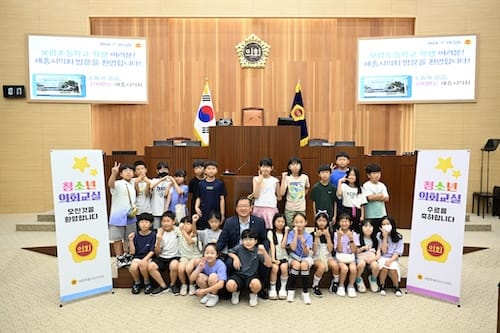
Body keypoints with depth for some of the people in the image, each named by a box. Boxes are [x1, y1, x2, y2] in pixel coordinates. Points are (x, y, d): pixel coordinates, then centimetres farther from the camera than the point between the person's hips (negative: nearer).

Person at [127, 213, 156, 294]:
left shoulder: (153, 235, -4)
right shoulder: (136, 235, 2)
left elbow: (152, 251, -7)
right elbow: (133, 252, -1)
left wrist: (145, 259, -22)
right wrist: (131, 240, -13)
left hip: (148, 257, -2)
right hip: (137, 257, 2)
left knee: (142, 265, -33)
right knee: (132, 268, -28)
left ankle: (147, 283, -5)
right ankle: (137, 283, 4)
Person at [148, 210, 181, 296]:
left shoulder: (178, 231, 0)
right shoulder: (160, 233, 6)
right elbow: (157, 253, 3)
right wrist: (159, 240, -11)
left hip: (174, 257, -3)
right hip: (162, 257, 3)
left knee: (174, 266, -35)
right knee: (150, 266, -24)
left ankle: (173, 285, -3)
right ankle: (163, 286, -3)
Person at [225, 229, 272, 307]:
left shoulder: (258, 252, -2)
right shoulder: (239, 248, 0)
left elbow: (269, 264, -9)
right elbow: (229, 252, 16)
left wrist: (264, 251, -22)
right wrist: (235, 257, -4)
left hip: (252, 276, 0)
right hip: (238, 275, 0)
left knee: (256, 284, -37)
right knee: (230, 285, -33)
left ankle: (253, 295, 5)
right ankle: (236, 292, 9)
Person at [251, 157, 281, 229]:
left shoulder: (275, 180, 3)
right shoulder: (256, 179, 4)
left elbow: (279, 197, 13)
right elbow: (255, 196, -7)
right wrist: (259, 181, -10)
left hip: (271, 209, 0)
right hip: (258, 208, 1)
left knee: (271, 228, -7)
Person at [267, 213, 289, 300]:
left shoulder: (286, 233, 10)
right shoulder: (270, 232, 5)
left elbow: (283, 246, -7)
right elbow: (272, 246, -6)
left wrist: (286, 232, -7)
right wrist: (273, 259, -17)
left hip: (283, 256, 1)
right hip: (274, 256, -1)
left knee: (284, 267, -29)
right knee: (275, 268, -31)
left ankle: (283, 288, -11)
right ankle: (272, 289, -12)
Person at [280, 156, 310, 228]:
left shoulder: (305, 177, -1)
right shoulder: (287, 178, -7)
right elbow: (282, 193, -18)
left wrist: (303, 195, 7)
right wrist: (283, 178, -18)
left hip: (301, 208, 1)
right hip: (289, 209, -1)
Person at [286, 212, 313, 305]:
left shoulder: (308, 236, -6)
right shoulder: (291, 234, -6)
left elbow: (307, 253, -14)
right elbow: (293, 248, -21)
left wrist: (304, 244, -35)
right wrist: (296, 233, -19)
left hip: (305, 257, 0)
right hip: (294, 257, 0)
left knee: (304, 264, -33)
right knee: (296, 264, -33)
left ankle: (305, 292, -17)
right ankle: (290, 290, -15)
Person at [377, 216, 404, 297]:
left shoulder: (398, 237, 0)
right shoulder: (379, 235, -1)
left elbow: (398, 252, -5)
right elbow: (384, 251, -8)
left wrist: (390, 260, -20)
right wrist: (385, 237, -13)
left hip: (393, 259, 0)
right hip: (382, 258, 0)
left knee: (393, 269, -31)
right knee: (384, 268, -32)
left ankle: (396, 287, -3)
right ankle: (382, 286, -8)